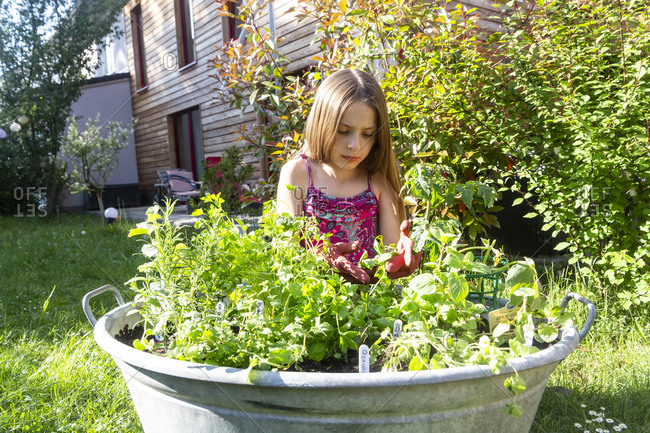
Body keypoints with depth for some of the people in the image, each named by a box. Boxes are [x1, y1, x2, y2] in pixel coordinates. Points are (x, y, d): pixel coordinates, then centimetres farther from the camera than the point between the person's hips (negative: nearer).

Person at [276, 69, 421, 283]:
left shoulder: (378, 180, 4)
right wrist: (320, 259, -25)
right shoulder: (297, 173, -1)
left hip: (369, 291, 2)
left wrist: (401, 253, -22)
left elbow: (391, 245, 1)